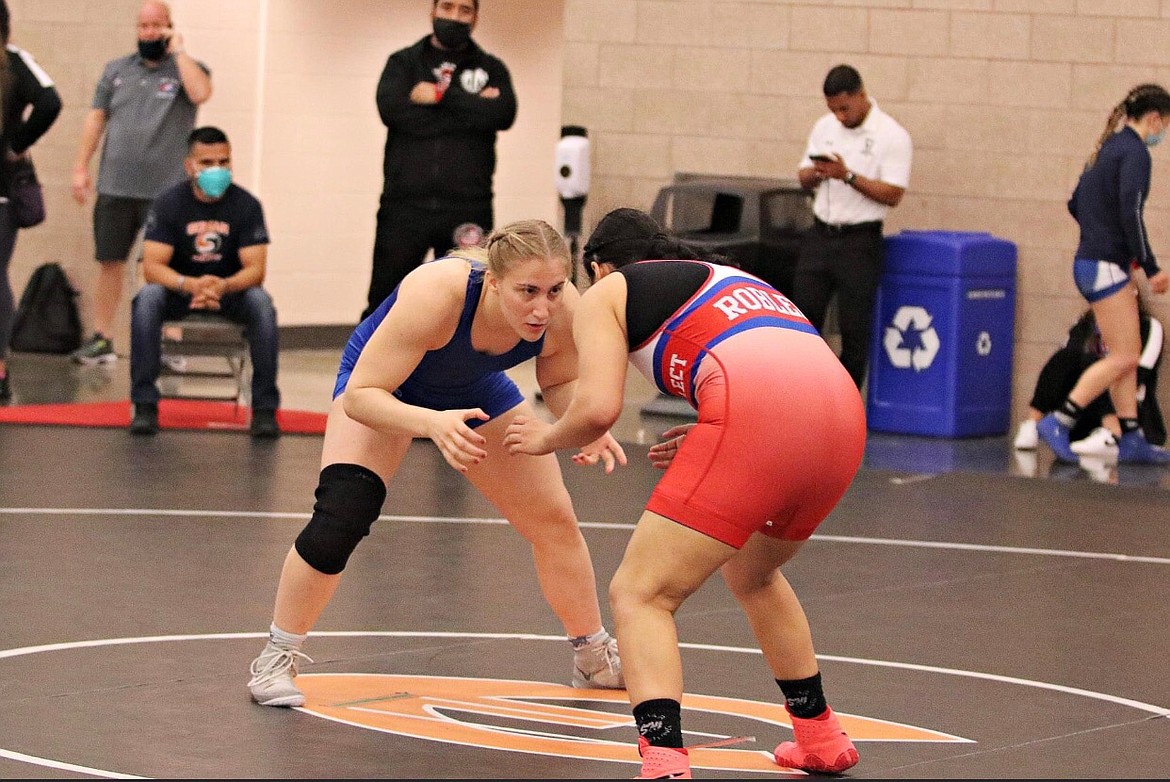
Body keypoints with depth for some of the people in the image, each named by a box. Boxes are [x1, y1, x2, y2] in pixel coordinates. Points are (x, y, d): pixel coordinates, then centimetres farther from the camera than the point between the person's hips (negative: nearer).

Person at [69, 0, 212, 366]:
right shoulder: (117, 70, 12)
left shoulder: (186, 69, 3)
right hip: (115, 186, 3)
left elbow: (201, 93, -20)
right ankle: (101, 339, 15)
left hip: (164, 189, -3)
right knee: (110, 262, 7)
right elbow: (96, 117, 12)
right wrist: (81, 167, 5)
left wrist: (177, 50, -11)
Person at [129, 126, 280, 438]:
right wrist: (190, 285, -40)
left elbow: (255, 269, -16)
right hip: (179, 289, 0)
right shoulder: (168, 203, -11)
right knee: (147, 299, -33)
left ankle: (265, 408, -25)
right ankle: (145, 405, -30)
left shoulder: (246, 205, -10)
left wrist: (223, 286, -40)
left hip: (230, 289, 0)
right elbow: (152, 267, -19)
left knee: (262, 303, -32)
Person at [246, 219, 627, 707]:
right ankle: (276, 659, -5)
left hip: (475, 389, 5)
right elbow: (359, 395, -40)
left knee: (554, 521, 6)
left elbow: (560, 382, -8)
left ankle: (595, 659, 30)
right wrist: (431, 423, -57)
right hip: (383, 384, -5)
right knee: (341, 516, -24)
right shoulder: (436, 293, -44)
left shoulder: (563, 311, -31)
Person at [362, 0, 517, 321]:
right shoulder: (403, 63, 11)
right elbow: (392, 110, -10)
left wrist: (442, 96, -9)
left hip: (467, 210, 1)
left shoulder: (491, 69, 13)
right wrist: (469, 111, -7)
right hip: (405, 207, -1)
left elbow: (503, 114, -7)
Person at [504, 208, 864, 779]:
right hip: (844, 413, 7)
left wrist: (547, 438, 22)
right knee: (751, 575, 33)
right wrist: (705, 443, 31)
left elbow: (599, 407, 3)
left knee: (640, 594, 0)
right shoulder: (724, 277, 38)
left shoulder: (606, 293, 18)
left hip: (756, 416, -7)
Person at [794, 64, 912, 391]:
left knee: (855, 327, -1)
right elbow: (803, 178, 16)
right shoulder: (825, 127, 10)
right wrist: (815, 173, -7)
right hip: (820, 237, 5)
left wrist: (848, 176, -22)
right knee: (804, 314, 3)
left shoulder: (892, 136, -8)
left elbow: (892, 194, -14)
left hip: (860, 241, -5)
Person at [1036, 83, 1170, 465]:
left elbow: (1076, 204, 20)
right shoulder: (1134, 152, -13)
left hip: (1094, 260, 10)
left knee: (1127, 355, 11)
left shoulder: (1109, 148, 14)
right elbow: (1130, 212, -22)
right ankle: (1058, 423, -11)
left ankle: (1131, 438, 12)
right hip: (1106, 266, -10)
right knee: (1122, 358, -9)